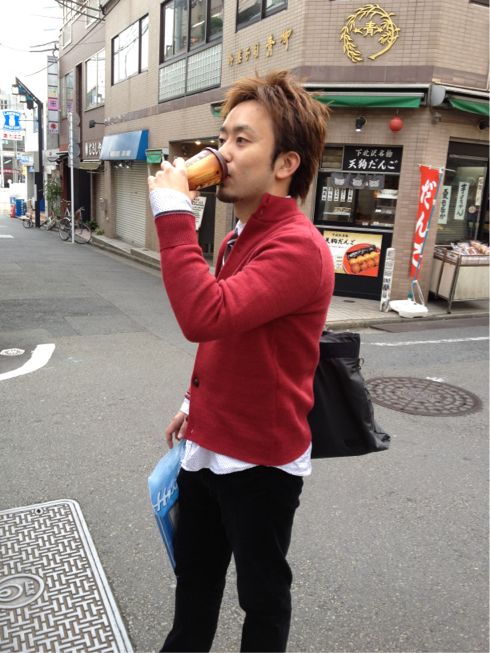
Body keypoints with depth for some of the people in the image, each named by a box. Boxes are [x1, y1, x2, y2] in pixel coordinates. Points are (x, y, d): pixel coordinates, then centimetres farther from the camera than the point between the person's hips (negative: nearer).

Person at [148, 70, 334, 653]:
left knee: (261, 593, 17)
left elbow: (206, 316, -39)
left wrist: (173, 215, -31)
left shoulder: (297, 247, -24)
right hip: (209, 446, 9)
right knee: (194, 576, 26)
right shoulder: (239, 236, 7)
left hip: (261, 461, -8)